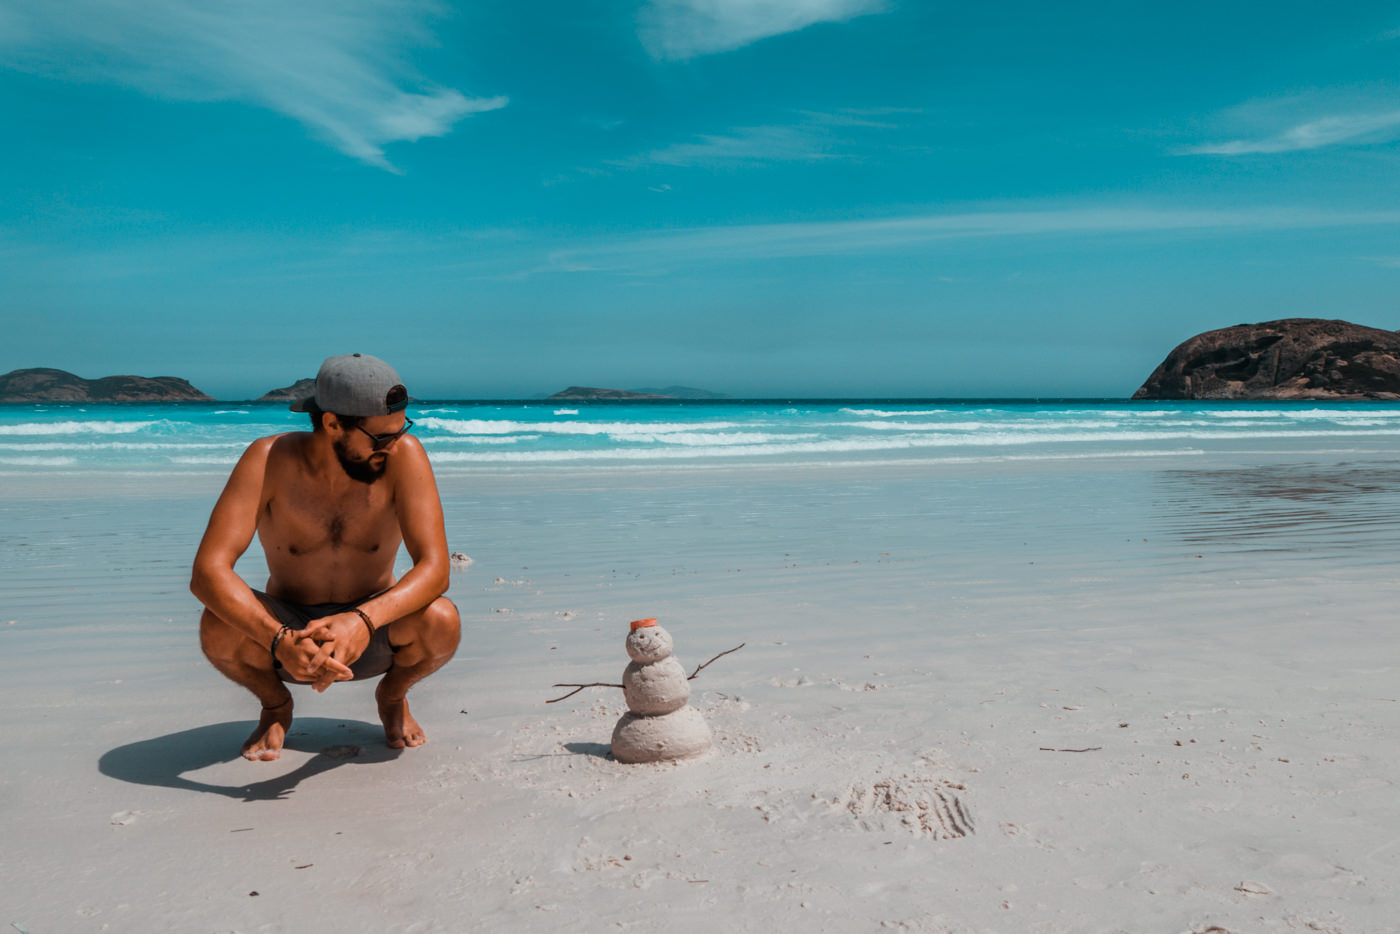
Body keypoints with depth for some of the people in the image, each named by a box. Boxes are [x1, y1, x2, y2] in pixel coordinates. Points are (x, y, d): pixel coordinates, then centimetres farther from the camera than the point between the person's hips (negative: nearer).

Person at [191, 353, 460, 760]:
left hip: (373, 635, 0)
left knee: (440, 620, -31)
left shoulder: (404, 455, -21)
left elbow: (435, 568, -28)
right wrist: (279, 641, -46)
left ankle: (392, 695, 5)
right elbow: (207, 573, -29)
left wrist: (365, 620, -47)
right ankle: (275, 704, 4)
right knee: (219, 626, -31)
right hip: (290, 629, 0)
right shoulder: (269, 459, -22)